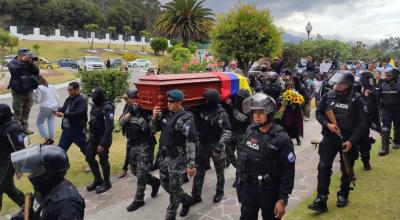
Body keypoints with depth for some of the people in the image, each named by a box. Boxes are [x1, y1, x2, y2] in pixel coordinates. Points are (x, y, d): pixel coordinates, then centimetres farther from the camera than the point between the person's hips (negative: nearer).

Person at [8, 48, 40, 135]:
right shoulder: (13, 62, -6)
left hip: (29, 91, 5)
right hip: (18, 92, -5)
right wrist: (23, 61, -21)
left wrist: (31, 64, -13)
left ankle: (25, 127, 22)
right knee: (18, 111, -1)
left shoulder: (29, 63, 8)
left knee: (26, 111, 12)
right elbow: (14, 69, -27)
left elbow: (36, 72, 0)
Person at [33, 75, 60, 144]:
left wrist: (33, 93, 0)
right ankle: (51, 139, 14)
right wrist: (57, 106, 19)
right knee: (51, 123, 12)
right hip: (54, 106, 7)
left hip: (46, 107, -7)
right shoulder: (51, 86, 10)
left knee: (39, 122, 8)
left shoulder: (39, 88, -11)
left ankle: (46, 137, 0)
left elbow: (37, 100, -11)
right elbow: (57, 97, 11)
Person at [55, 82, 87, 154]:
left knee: (85, 149, 2)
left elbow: (80, 113, -26)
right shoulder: (68, 99, 13)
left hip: (77, 130, -8)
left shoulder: (81, 100, -14)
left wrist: (64, 115, -28)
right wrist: (59, 111, -4)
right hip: (66, 129, 8)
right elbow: (64, 109, 20)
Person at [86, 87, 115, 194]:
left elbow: (110, 127, -26)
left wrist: (102, 144, -26)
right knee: (89, 157, 12)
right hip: (93, 138, 8)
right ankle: (98, 180, 30)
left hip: (103, 139, -8)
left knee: (103, 161, 3)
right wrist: (90, 136, 16)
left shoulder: (107, 108, -21)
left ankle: (106, 183, 22)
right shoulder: (95, 106, 5)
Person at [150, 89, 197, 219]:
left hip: (177, 158, -8)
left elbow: (191, 143, -21)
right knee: (164, 183, 18)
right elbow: (153, 130, 14)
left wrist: (191, 164, -24)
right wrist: (154, 117, -6)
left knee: (174, 188, 3)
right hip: (164, 156, 8)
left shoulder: (186, 119, -18)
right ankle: (186, 199, 38)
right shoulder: (166, 114, 5)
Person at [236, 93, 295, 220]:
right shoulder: (250, 131, -1)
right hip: (248, 188, 5)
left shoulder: (281, 139, -18)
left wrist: (282, 199, -16)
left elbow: (288, 172, -16)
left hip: (270, 192, -4)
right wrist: (240, 179, 12)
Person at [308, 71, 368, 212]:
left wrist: (352, 141, -16)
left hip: (348, 139, -1)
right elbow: (318, 113, 6)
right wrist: (327, 124, -13)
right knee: (323, 167, -6)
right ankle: (321, 199, 0)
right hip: (330, 137, 2)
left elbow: (362, 123, -9)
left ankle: (343, 195, 34)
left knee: (346, 170, 13)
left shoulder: (356, 99, -9)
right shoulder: (328, 96, -2)